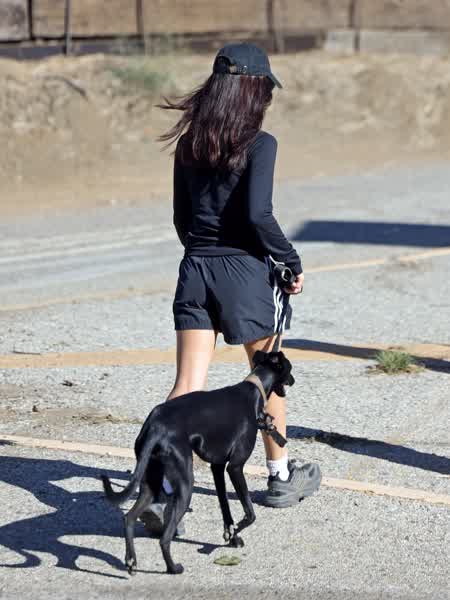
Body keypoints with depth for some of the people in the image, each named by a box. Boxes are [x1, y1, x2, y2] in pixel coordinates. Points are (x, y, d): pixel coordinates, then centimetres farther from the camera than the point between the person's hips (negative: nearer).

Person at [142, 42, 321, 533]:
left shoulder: (189, 142, 6)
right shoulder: (259, 144, -12)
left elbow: (181, 216, 13)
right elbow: (258, 214, -20)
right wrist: (292, 260, -8)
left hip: (195, 270, 4)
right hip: (246, 269, -4)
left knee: (187, 386, 0)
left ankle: (163, 486, -13)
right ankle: (280, 477, 30)